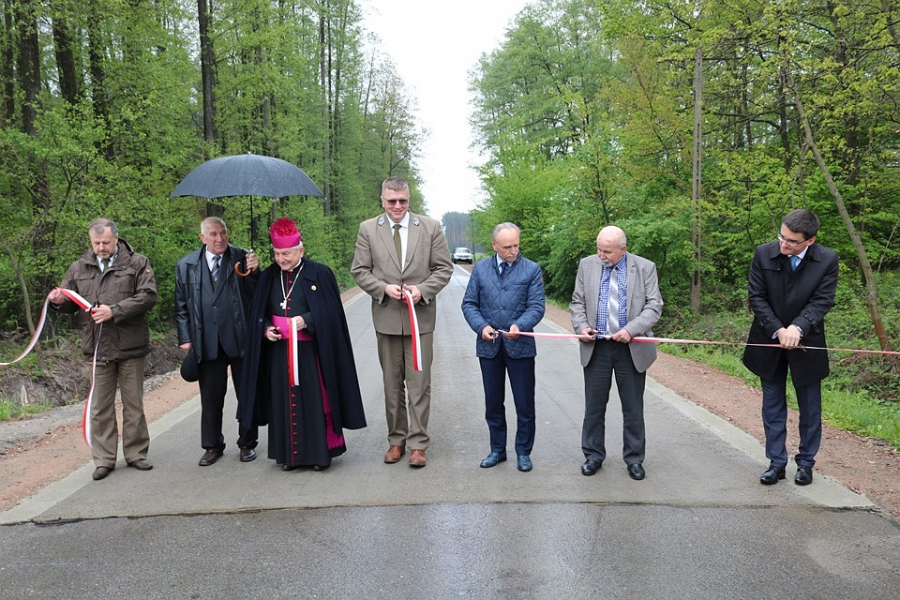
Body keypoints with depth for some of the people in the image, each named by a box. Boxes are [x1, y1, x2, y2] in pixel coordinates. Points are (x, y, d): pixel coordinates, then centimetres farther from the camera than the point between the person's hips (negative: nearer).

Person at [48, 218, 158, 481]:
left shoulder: (137, 263, 0)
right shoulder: (80, 268, 11)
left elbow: (148, 296, -11)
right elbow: (71, 303, 18)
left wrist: (115, 310, -18)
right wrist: (59, 300, -6)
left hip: (131, 346, -2)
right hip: (98, 348, 3)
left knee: (134, 403, 8)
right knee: (100, 407, 7)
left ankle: (136, 454, 21)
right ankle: (104, 459, 16)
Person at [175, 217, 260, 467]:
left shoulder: (242, 259, -2)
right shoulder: (186, 266, 5)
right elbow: (181, 306, 9)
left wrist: (254, 272, -22)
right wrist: (185, 339, 4)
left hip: (241, 341, -1)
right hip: (207, 344, 1)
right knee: (210, 399, 11)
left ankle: (247, 444, 25)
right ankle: (212, 446, 26)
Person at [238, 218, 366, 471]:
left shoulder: (319, 274, -6)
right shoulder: (269, 277, 8)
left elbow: (330, 311, -7)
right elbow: (258, 314, 14)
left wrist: (306, 321, -20)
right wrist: (266, 329, -5)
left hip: (310, 351, -4)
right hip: (279, 351, 4)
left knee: (314, 400, 1)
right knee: (284, 402, 8)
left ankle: (320, 452, 14)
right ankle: (288, 454, 19)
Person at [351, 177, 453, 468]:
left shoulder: (430, 227, 2)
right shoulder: (368, 229, 3)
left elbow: (444, 268, 2)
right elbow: (359, 270, 3)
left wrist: (422, 289, -13)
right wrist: (384, 288, -13)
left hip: (420, 315, -1)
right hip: (386, 316, 1)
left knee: (419, 384, 0)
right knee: (392, 384, 11)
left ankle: (417, 444, 9)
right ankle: (396, 440, 23)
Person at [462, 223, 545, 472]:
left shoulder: (532, 270, -1)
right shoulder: (480, 269, 5)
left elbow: (536, 306, -6)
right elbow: (469, 304, 5)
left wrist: (519, 326, -24)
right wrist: (481, 326, -12)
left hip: (520, 346, -2)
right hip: (489, 346, 2)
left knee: (525, 404, 5)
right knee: (493, 403, 13)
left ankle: (523, 452, 21)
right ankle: (497, 450, 28)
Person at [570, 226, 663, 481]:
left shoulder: (645, 268, -3)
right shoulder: (587, 265, 4)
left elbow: (654, 306, -5)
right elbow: (577, 302, 9)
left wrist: (631, 329, -19)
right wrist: (581, 326, -9)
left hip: (631, 349, -1)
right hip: (596, 347, 2)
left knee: (633, 409, 8)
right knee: (594, 406, 9)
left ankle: (634, 459, 23)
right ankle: (593, 455, 24)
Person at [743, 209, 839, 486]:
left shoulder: (827, 260, -11)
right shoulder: (764, 253, -10)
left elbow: (822, 301, -14)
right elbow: (756, 297, -9)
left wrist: (798, 328, -30)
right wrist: (778, 331, -18)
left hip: (806, 344, -1)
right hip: (769, 343, 1)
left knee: (810, 408, 11)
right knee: (772, 406, 9)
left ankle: (806, 462, 26)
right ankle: (776, 463, 19)